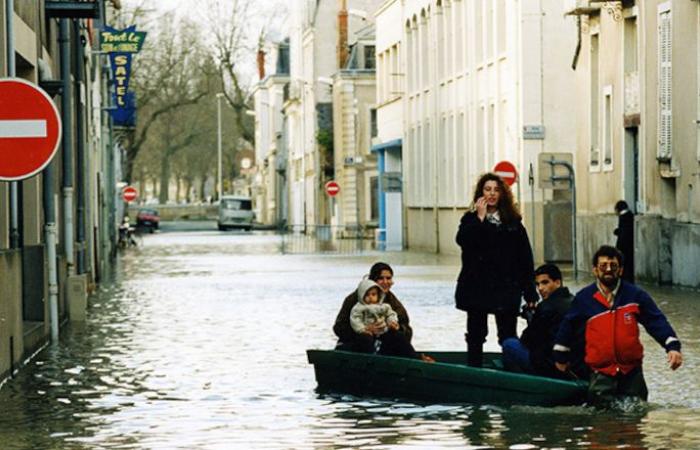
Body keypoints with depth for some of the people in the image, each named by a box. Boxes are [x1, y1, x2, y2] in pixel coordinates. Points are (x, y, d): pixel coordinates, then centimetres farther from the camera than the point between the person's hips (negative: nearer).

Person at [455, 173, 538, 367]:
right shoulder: (471, 219, 4)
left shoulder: (512, 222, 5)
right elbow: (463, 241, -17)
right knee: (476, 335, 6)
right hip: (477, 286, 0)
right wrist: (480, 217, -15)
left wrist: (529, 292, -1)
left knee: (508, 336, 1)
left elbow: (525, 258, 3)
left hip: (506, 286, 0)